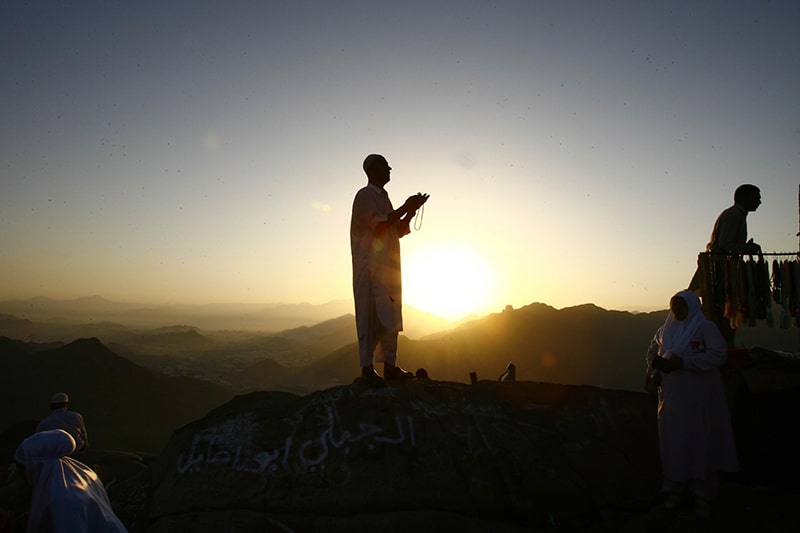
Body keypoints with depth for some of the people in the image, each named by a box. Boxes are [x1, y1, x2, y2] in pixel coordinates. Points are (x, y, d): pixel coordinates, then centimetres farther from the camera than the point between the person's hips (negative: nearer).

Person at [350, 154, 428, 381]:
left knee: (390, 316, 7)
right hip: (371, 266, -9)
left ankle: (390, 365, 11)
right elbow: (379, 226, -19)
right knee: (371, 316, -10)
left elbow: (398, 231, 20)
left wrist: (412, 210, 6)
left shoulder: (383, 197, 21)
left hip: (388, 267, 9)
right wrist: (405, 208, -12)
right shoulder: (365, 196, -5)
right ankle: (367, 366, -6)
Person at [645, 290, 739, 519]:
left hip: (699, 397, -5)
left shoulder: (706, 327, -6)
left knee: (701, 442, 0)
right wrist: (653, 371, 5)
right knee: (673, 442, 8)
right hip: (671, 395, 5)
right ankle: (674, 490, 21)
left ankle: (703, 496, 12)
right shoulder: (665, 330, 10)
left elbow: (719, 354, -19)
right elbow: (653, 351, 23)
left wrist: (683, 362, -24)